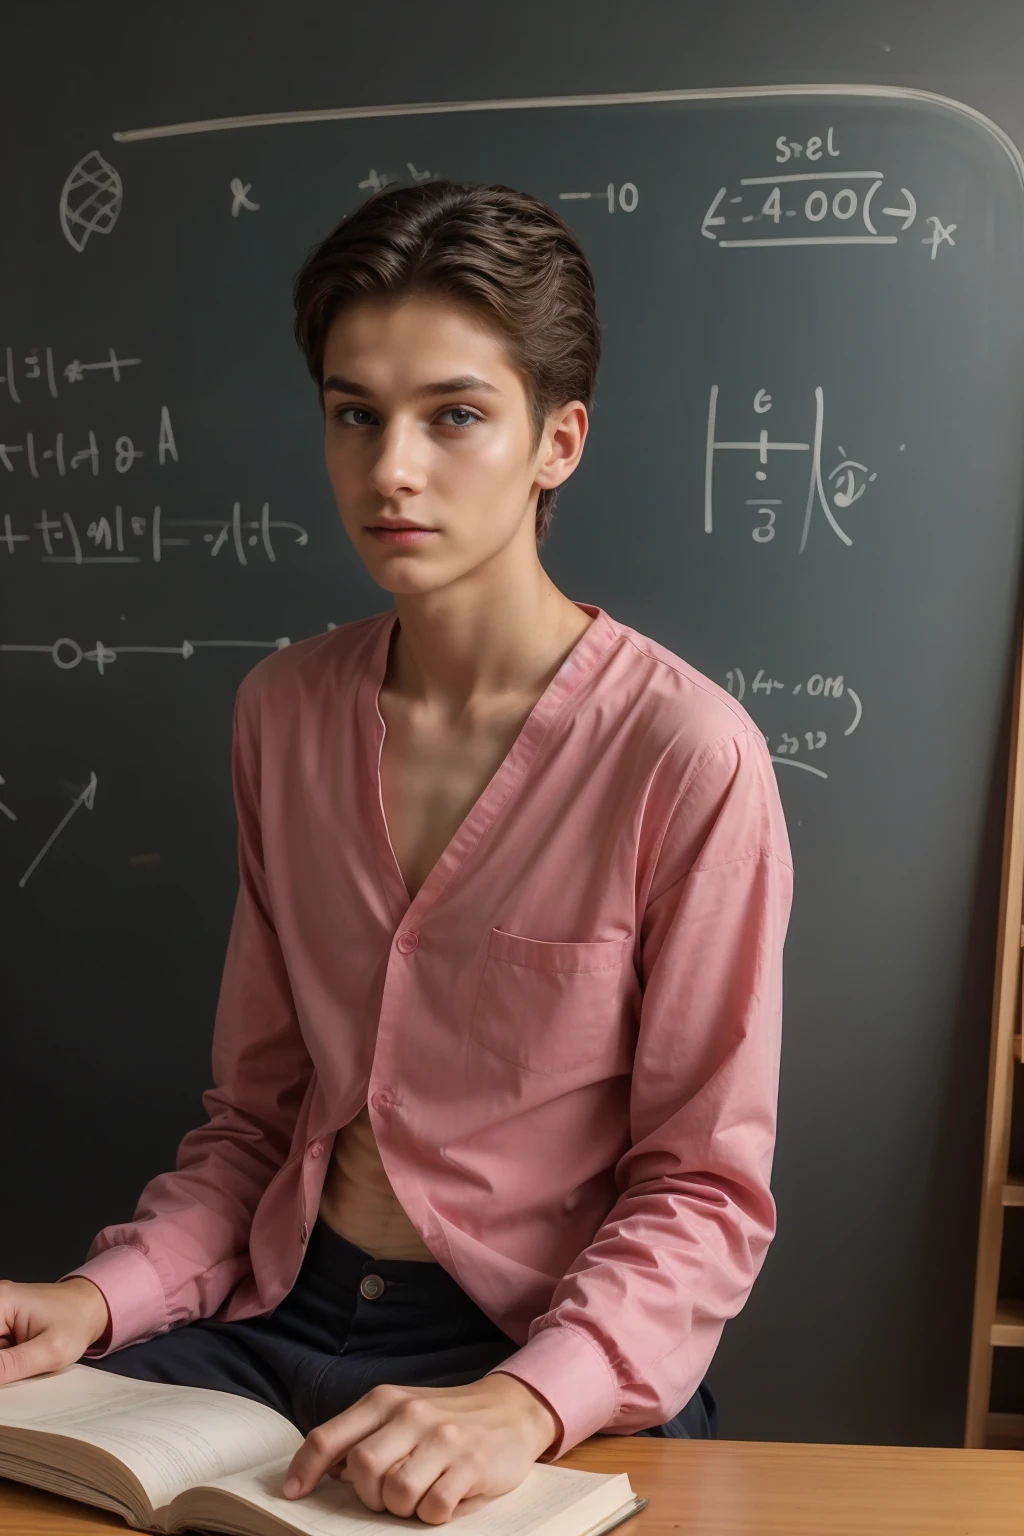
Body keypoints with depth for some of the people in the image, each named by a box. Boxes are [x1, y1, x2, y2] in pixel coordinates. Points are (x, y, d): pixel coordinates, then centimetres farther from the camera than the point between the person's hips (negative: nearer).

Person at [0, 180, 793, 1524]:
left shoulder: (688, 755, -14)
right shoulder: (285, 710, 4)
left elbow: (705, 1191, -9)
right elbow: (258, 1114, 10)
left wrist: (524, 1401, -24)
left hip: (555, 1361, -4)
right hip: (280, 1315, 4)